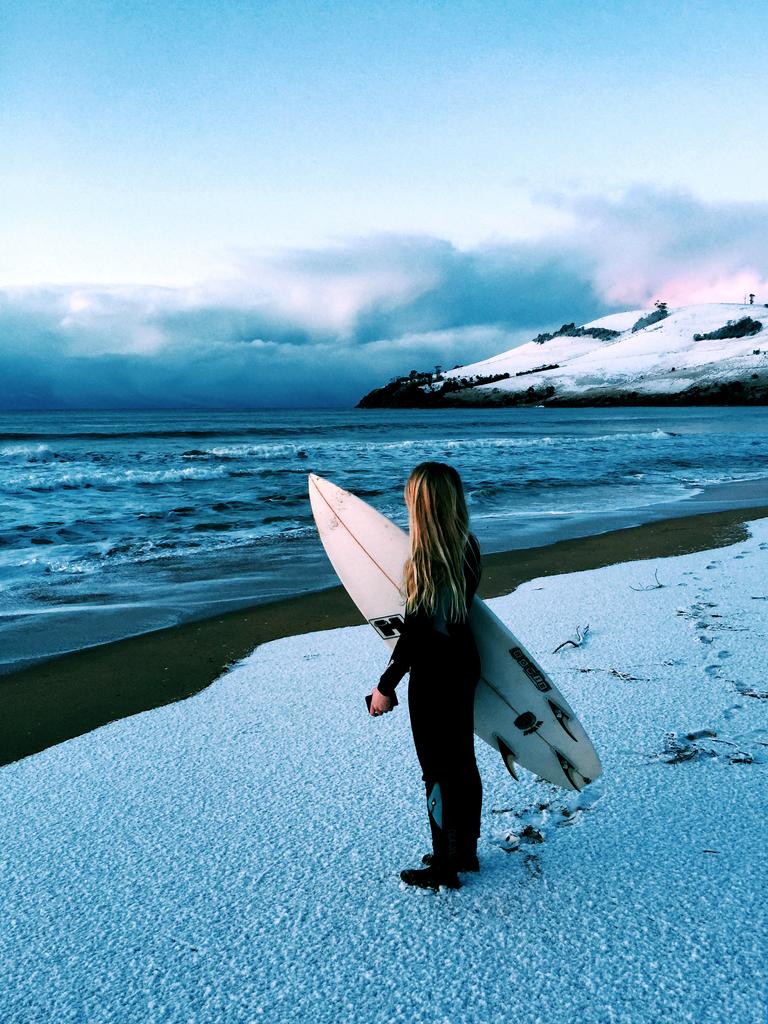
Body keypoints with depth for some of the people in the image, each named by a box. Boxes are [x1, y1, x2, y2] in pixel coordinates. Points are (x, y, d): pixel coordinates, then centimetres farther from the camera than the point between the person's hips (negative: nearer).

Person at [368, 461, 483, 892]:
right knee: (463, 762, 20)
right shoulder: (468, 547, -1)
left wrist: (386, 686, -14)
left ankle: (443, 868, 22)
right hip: (465, 663, 8)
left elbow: (416, 631, -22)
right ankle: (465, 852, 36)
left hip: (435, 677, -8)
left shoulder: (427, 560, -25)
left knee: (439, 772, 6)